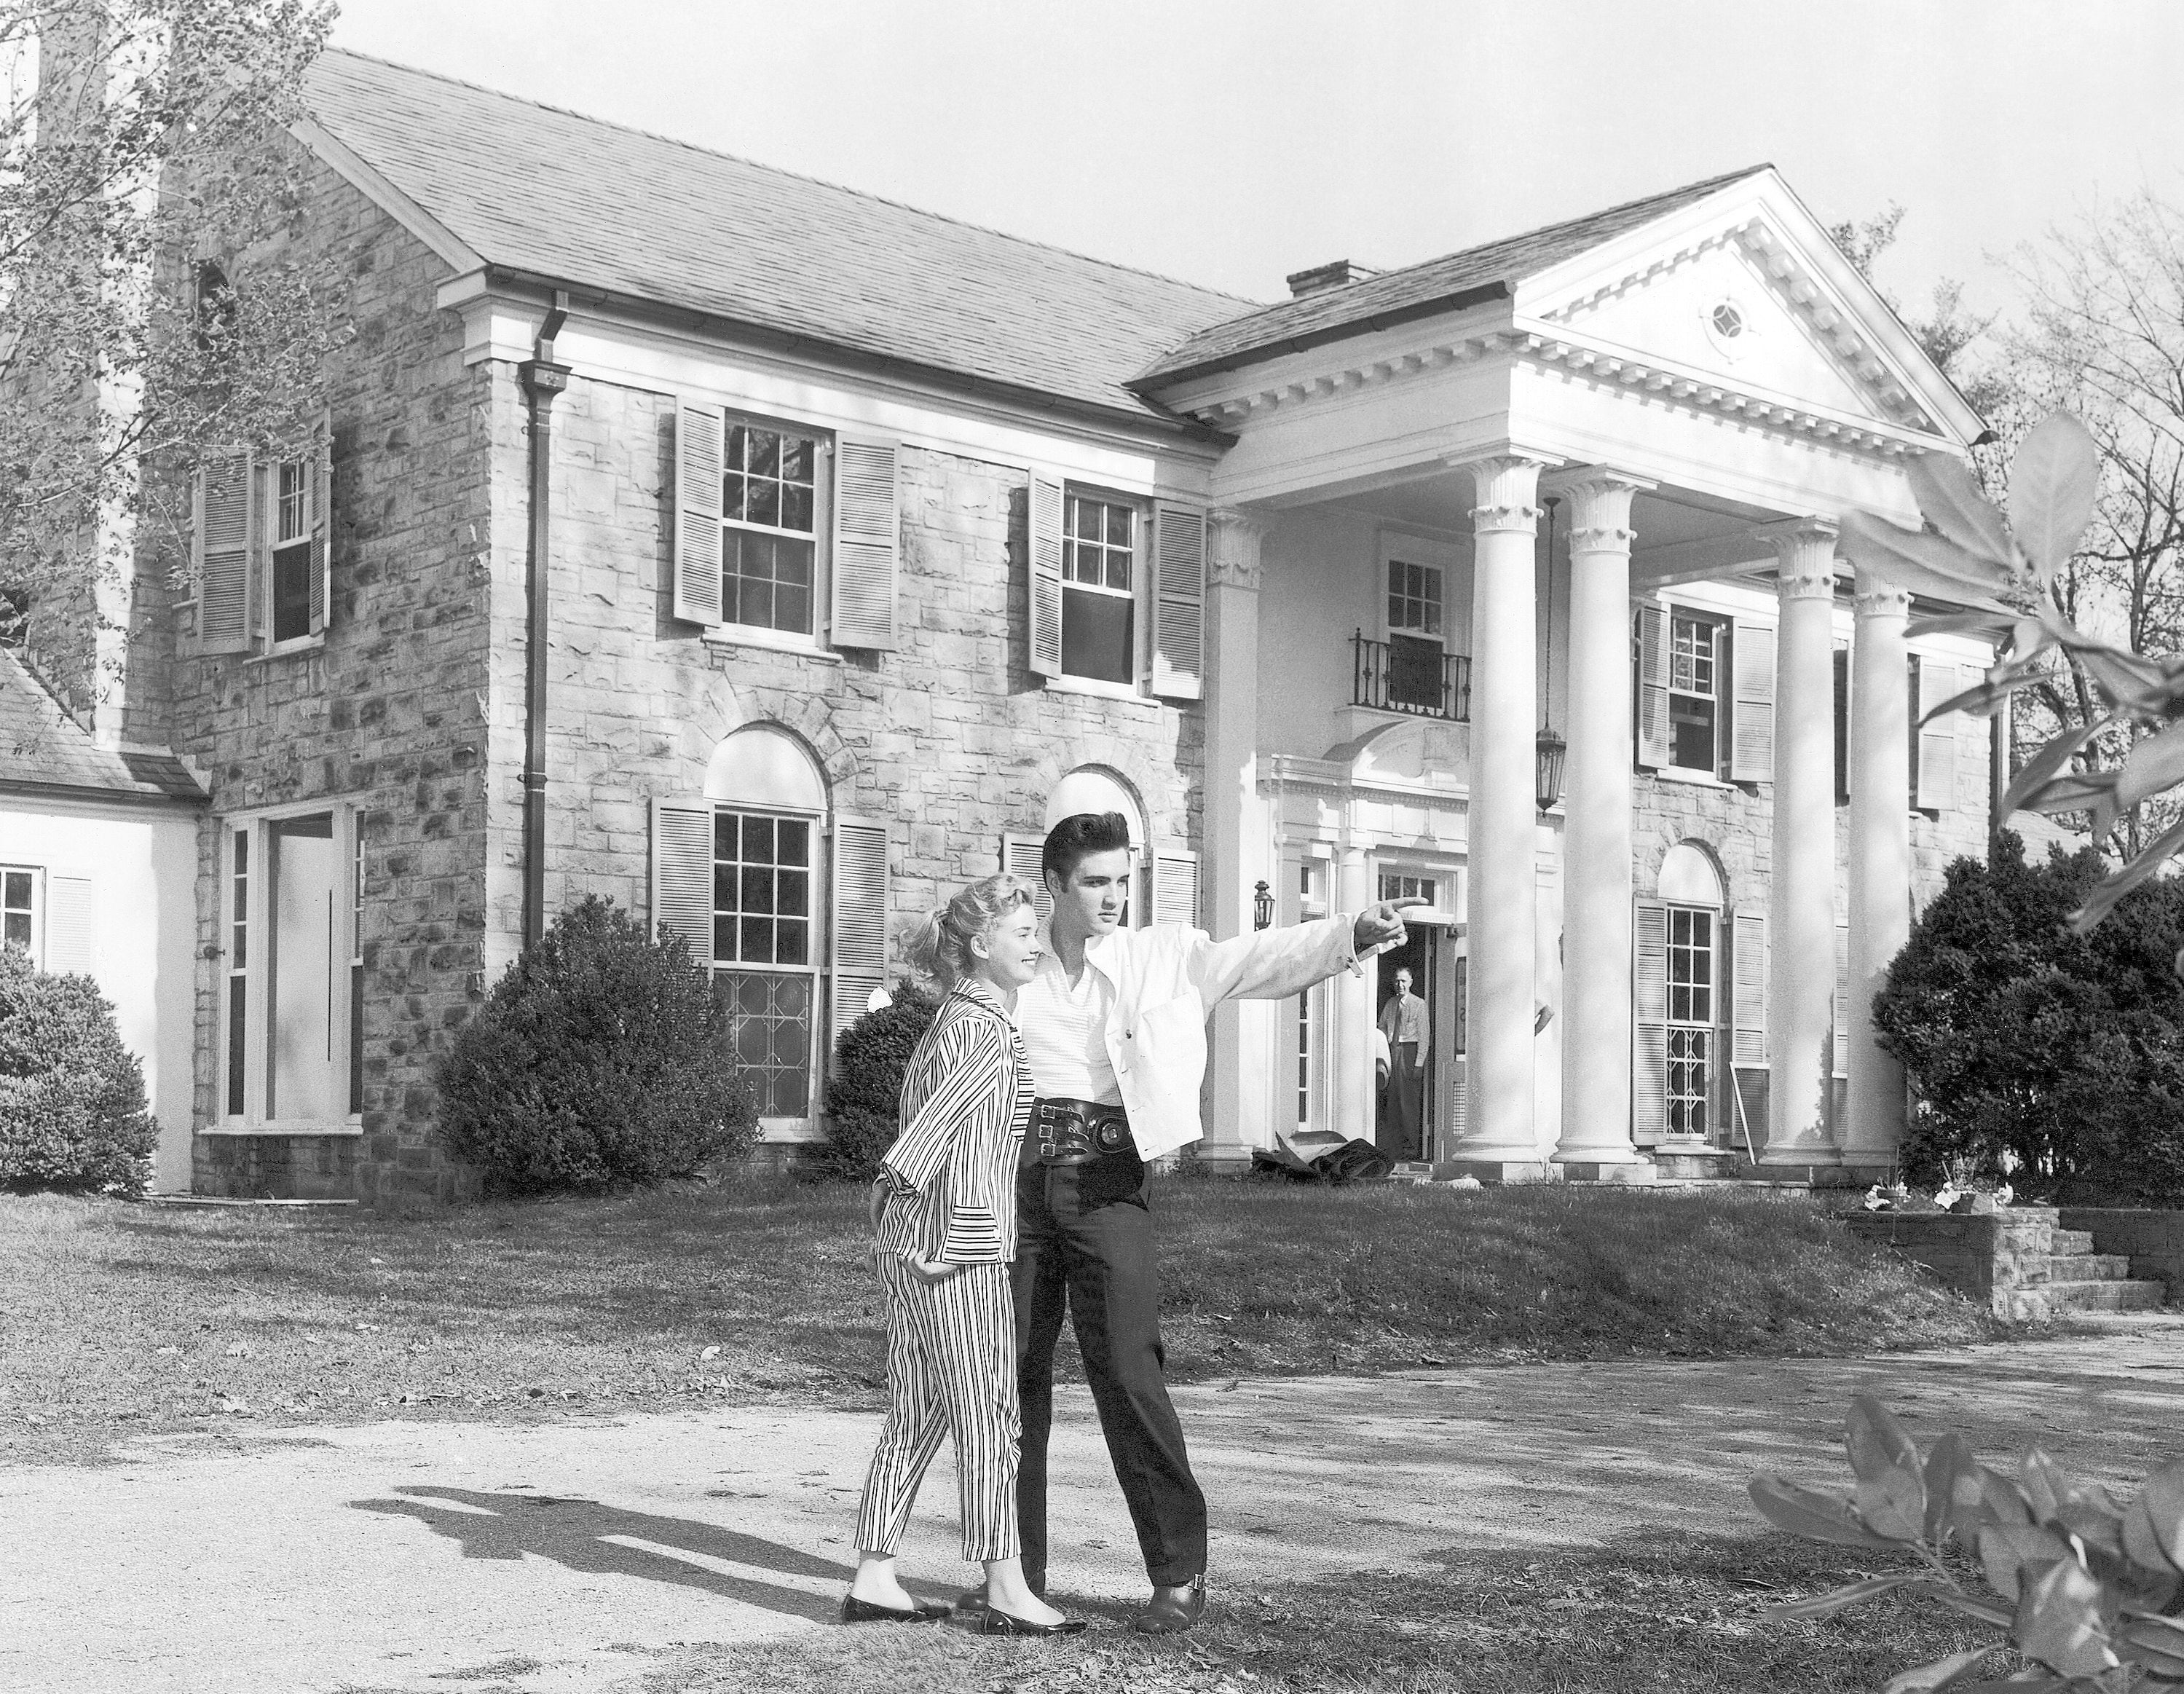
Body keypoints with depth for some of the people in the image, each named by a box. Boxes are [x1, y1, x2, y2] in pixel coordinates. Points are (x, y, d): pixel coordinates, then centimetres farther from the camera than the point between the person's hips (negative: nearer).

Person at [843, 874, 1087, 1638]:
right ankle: (1006, 1590, 1)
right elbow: (932, 1125, -21)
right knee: (988, 1417, -3)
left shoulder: (952, 1017, 18)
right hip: (956, 1246, -9)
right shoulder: (987, 1027, -13)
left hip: (909, 1246, 9)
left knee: (914, 1417, 12)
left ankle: (873, 1580, 15)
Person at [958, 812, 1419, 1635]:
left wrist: (1356, 930, -21)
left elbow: (1264, 957, -6)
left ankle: (1180, 1572, -1)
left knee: (1128, 1372, -10)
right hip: (1020, 1174, 3)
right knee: (1011, 1374, 6)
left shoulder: (1164, 957, 6)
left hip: (1106, 1180, -3)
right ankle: (1016, 1571, 18)